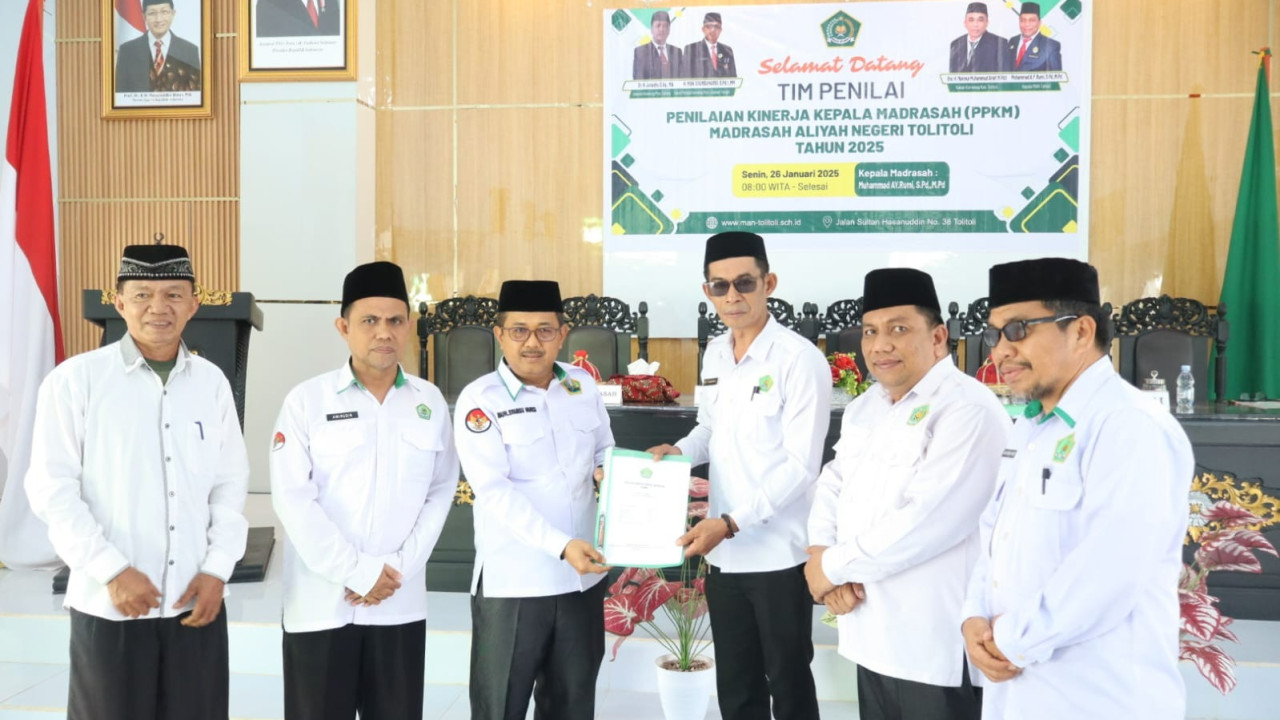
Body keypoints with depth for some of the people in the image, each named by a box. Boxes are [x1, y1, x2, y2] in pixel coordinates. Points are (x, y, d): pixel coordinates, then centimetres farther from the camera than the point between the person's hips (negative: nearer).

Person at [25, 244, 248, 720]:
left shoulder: (212, 382, 5)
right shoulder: (75, 379, -4)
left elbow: (230, 484, 7)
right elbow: (52, 490, -6)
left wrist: (217, 570, -2)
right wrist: (112, 571, -13)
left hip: (197, 601, 3)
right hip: (109, 606, -3)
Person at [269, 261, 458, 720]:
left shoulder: (431, 402, 5)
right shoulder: (307, 401, -3)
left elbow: (440, 493, 4)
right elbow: (293, 499, -9)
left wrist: (399, 568, -7)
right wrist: (356, 573, -13)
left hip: (400, 604, 2)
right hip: (321, 604, -2)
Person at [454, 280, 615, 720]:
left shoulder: (583, 385, 5)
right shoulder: (480, 400, -10)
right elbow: (495, 491, -18)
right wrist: (561, 545, -28)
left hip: (582, 575, 5)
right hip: (513, 581, -4)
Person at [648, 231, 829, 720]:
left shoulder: (800, 358, -15)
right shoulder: (714, 355, 6)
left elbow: (801, 466, -18)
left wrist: (731, 523, -23)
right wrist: (678, 452, -1)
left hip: (779, 555, -6)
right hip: (724, 553, 6)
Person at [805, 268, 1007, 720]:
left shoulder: (968, 411, -17)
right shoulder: (864, 407, 12)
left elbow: (925, 522, -25)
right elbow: (832, 484, 12)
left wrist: (832, 566, -14)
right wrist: (820, 555, -8)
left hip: (938, 650, -7)